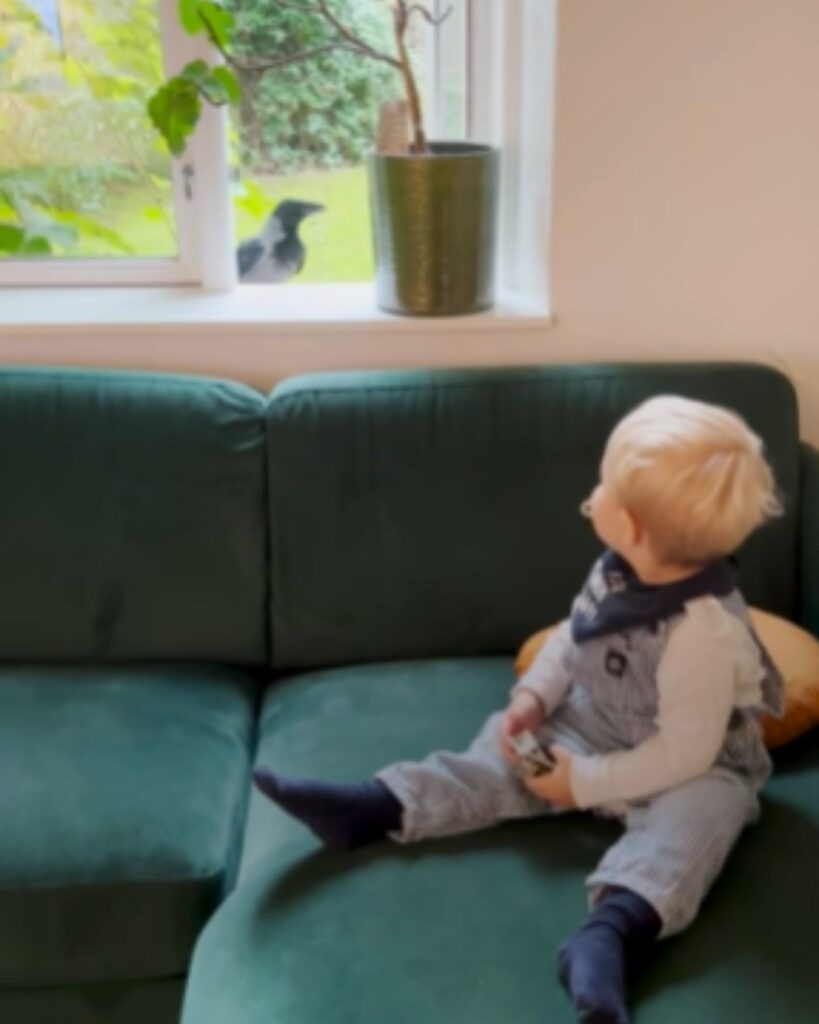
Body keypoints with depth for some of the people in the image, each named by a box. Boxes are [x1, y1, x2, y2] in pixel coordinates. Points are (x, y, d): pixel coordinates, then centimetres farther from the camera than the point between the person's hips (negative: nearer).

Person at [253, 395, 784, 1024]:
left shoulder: (706, 632, -34)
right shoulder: (615, 572, -10)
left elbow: (683, 753, -29)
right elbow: (570, 639, 6)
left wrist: (584, 784, -23)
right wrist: (533, 697, -10)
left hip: (691, 771, -7)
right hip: (593, 729, 8)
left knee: (699, 812, -36)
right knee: (504, 758, -4)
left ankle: (614, 930, -61)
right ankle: (372, 808, -10)